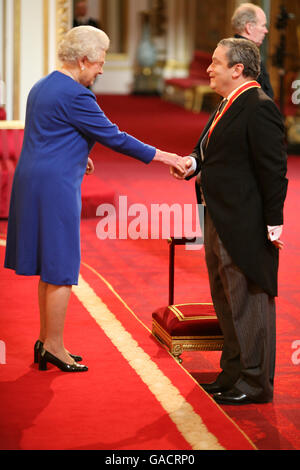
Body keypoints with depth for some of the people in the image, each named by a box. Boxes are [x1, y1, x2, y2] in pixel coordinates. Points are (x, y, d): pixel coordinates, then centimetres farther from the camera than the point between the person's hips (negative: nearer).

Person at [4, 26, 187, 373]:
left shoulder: (42, 86, 13)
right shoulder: (74, 95, -16)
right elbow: (113, 137, -15)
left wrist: (77, 156, 21)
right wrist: (160, 156, -9)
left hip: (32, 181, 10)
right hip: (56, 186, -10)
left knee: (51, 268, 16)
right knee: (61, 269, -1)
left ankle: (46, 342, 22)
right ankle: (53, 346, 6)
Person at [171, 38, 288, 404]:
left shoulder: (259, 107, -16)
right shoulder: (227, 107, 14)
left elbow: (273, 168, -19)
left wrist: (273, 223, -20)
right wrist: (194, 163, 4)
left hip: (246, 225, -10)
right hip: (219, 222, 10)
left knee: (248, 303, -2)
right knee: (226, 302, 18)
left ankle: (255, 383, 7)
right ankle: (234, 373, 29)